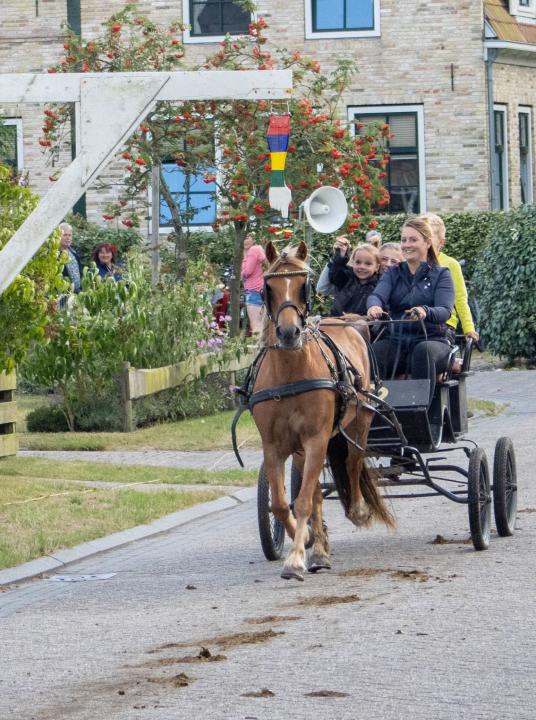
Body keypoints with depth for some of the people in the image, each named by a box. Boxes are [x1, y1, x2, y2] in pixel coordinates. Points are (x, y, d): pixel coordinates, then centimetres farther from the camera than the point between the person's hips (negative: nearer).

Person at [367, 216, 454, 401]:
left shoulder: (441, 275, 6)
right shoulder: (393, 274, 16)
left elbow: (445, 311, -10)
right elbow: (378, 294, -5)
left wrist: (425, 312, -35)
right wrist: (374, 306, -32)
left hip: (432, 339, -3)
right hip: (397, 342, 3)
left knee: (423, 351, -38)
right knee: (372, 352, -29)